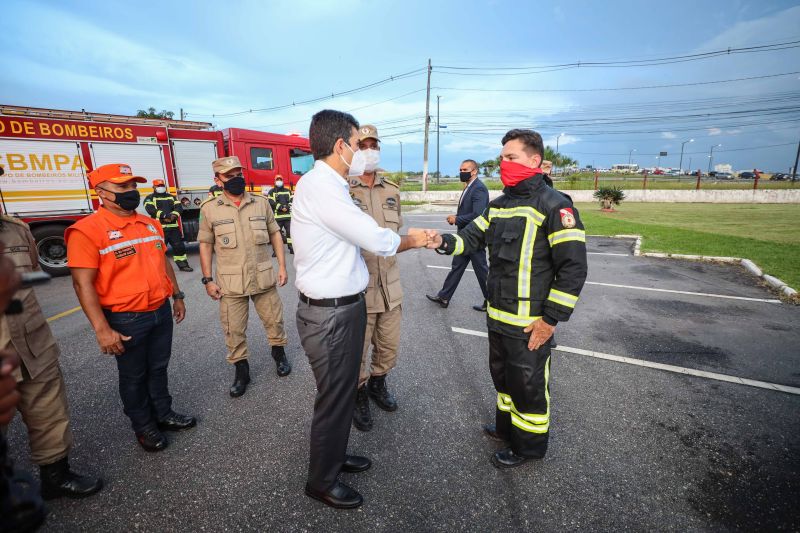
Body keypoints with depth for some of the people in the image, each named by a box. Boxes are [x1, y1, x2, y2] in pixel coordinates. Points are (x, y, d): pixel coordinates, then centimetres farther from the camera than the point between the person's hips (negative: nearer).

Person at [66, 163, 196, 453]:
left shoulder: (151, 224, 6)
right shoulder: (87, 230, -15)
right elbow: (83, 284, -17)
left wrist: (177, 296, 15)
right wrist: (102, 329, -20)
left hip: (161, 312, 6)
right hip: (126, 320, -5)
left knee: (158, 368, 20)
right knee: (133, 376, 13)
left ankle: (164, 414, 38)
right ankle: (143, 426, 33)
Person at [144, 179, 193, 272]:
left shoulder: (171, 197, 19)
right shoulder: (150, 198, 6)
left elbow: (179, 207, 5)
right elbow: (150, 209, -13)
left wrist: (174, 215, -15)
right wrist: (164, 215, -25)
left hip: (173, 227, 4)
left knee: (179, 246, 6)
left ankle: (183, 265, 16)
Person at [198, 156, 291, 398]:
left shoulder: (261, 202, 1)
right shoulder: (209, 209, -2)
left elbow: (275, 233, 7)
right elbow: (205, 245, 2)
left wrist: (282, 266, 1)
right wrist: (208, 280, -1)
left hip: (263, 277, 1)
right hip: (230, 283, -1)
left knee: (274, 320, 13)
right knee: (234, 330, 9)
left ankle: (279, 353, 38)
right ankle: (241, 370, 28)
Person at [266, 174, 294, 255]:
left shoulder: (288, 191, 16)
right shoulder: (272, 192, 5)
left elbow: (292, 201, 8)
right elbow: (271, 203, -7)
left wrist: (287, 207, -11)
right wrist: (281, 207, -16)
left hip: (288, 215, 3)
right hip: (277, 216, -3)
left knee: (290, 231, 3)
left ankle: (291, 248, 12)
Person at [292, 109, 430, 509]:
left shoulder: (326, 184, 10)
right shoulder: (319, 186, -20)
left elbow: (359, 236, 10)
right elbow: (376, 239, -21)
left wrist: (406, 240, 3)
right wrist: (409, 240, -1)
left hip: (344, 307, 9)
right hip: (330, 314, -9)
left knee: (343, 390, 23)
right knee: (334, 398, 9)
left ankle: (334, 456, 47)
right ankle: (322, 482, 34)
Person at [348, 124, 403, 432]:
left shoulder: (392, 191, 10)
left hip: (390, 286, 6)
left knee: (389, 348, 19)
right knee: (358, 352, 10)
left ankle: (377, 384, 47)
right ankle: (360, 396, 37)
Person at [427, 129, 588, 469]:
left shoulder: (554, 205, -14)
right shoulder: (499, 205, 10)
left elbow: (573, 267, -17)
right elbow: (473, 237, 9)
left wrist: (551, 319, -17)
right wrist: (444, 243, -13)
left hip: (530, 323, -7)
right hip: (498, 315, 8)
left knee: (527, 383, 9)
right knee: (502, 374, 23)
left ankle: (529, 444, 33)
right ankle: (507, 427, 46)